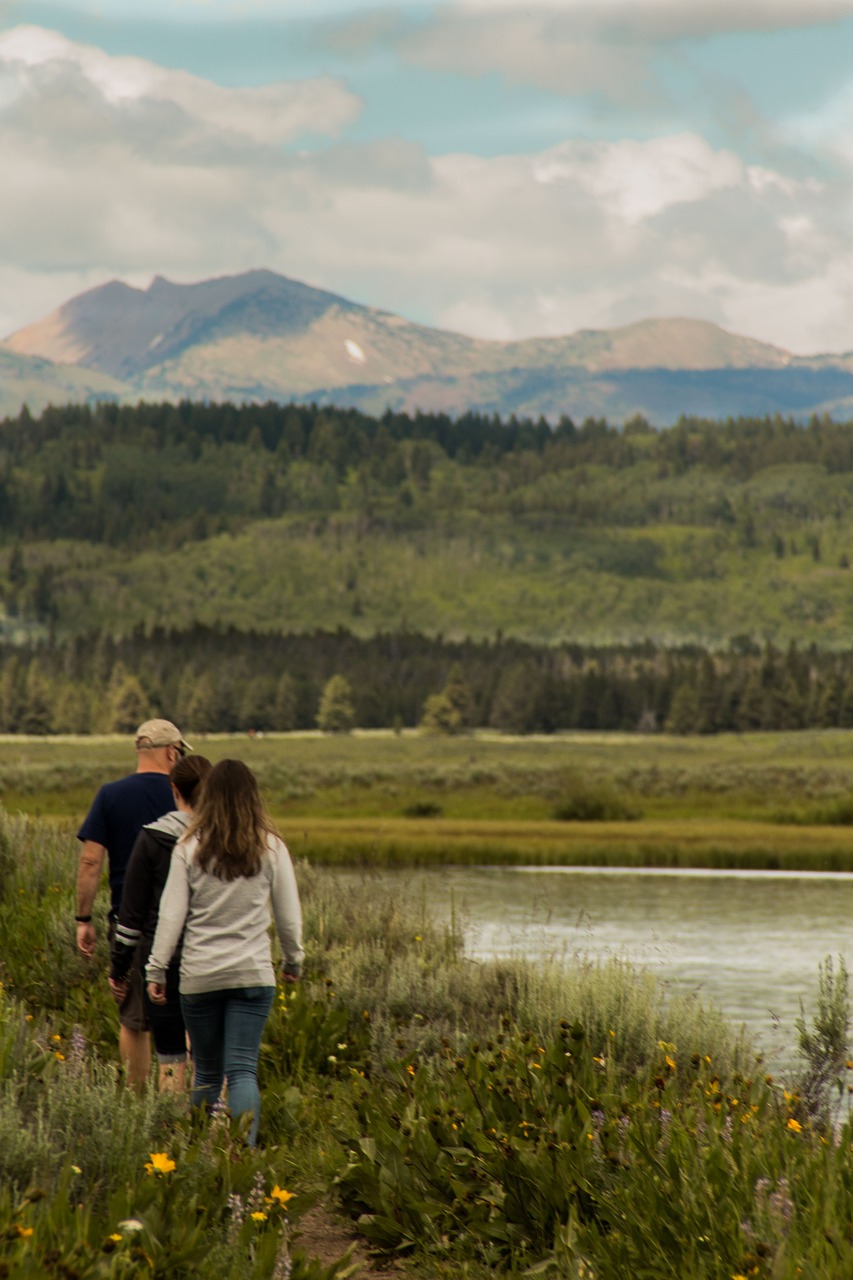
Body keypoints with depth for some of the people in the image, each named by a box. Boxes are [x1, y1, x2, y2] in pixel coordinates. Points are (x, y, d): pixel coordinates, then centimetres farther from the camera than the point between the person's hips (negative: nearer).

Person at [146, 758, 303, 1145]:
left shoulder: (190, 848, -1)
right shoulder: (271, 848, 0)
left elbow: (171, 914, -2)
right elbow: (289, 915, 7)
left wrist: (156, 970, 4)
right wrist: (293, 960, 22)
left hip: (199, 975, 1)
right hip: (253, 973, 0)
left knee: (207, 1071, 13)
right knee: (243, 1070, -4)